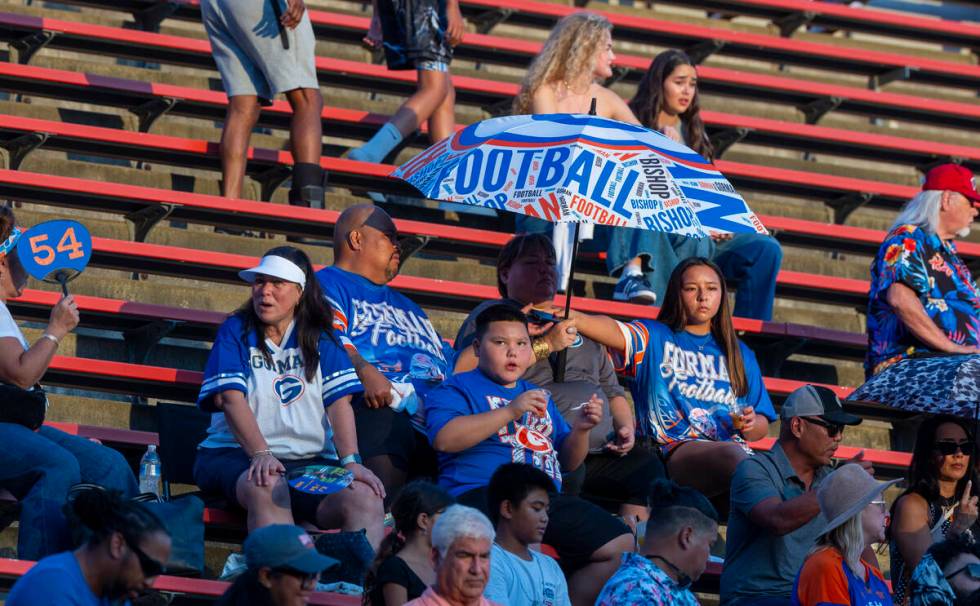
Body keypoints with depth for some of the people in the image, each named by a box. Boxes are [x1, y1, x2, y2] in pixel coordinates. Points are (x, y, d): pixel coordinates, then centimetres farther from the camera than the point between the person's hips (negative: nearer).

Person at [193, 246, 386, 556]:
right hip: (236, 456, -3)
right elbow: (231, 399, -8)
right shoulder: (236, 331, 7)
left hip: (311, 459, 3)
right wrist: (261, 455, -25)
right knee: (268, 488, -39)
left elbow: (339, 401, 2)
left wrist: (350, 460, -15)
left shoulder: (320, 338, 14)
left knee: (366, 499, -26)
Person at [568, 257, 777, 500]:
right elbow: (615, 332, -7)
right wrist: (571, 318, -28)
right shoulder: (654, 337, 17)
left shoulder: (741, 355, 27)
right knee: (732, 455, -38)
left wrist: (751, 424, 0)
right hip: (676, 450, -4)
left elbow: (761, 426, 26)